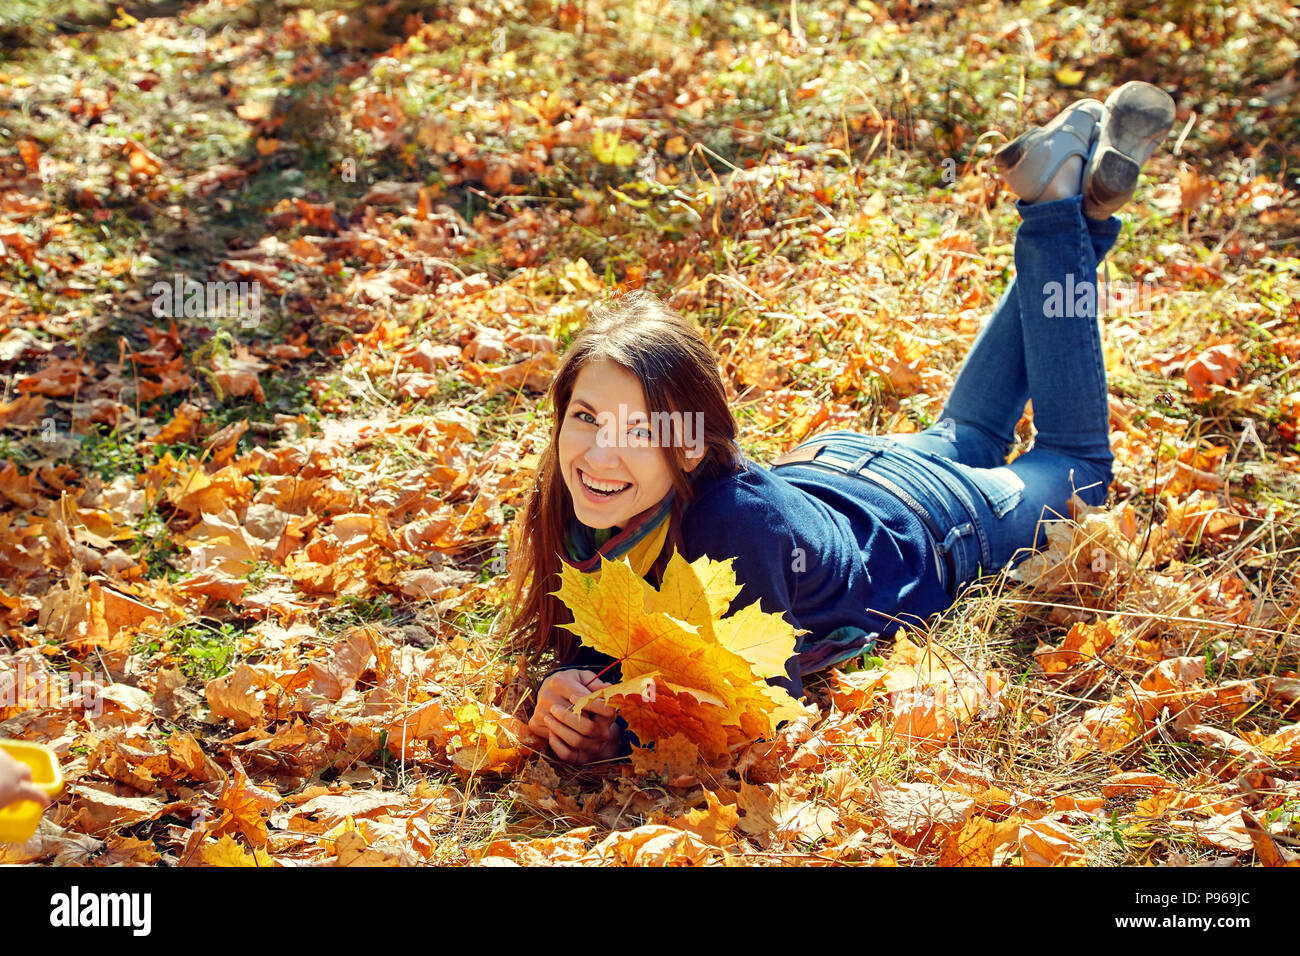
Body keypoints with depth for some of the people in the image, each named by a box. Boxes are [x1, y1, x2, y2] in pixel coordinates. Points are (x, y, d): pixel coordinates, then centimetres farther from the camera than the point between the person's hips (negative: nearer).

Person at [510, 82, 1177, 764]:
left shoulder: (736, 521, -47)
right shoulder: (587, 511, -31)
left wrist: (616, 731, -51)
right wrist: (567, 687, -38)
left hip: (928, 520, -4)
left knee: (1073, 466, 25)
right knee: (960, 437, 35)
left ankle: (1065, 201, 28)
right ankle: (1054, 212, 40)